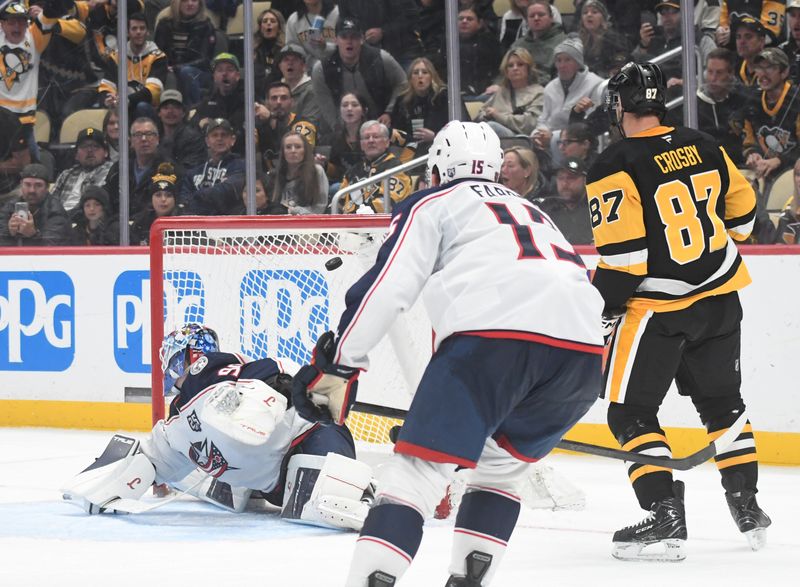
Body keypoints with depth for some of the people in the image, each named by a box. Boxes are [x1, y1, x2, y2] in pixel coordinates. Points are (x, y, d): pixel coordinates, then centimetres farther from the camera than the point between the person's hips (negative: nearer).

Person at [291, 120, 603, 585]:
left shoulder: (433, 204, 21)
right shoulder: (533, 212, 40)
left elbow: (387, 286, 7)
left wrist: (336, 365, 9)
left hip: (495, 333, -5)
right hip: (583, 349, 5)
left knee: (419, 466, -4)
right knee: (501, 466, 26)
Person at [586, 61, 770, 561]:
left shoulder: (615, 168, -15)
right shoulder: (704, 149, 3)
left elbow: (622, 254, -18)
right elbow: (742, 210, 14)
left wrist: (600, 308, -7)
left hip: (656, 304, -6)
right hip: (720, 299, 6)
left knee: (632, 411, 2)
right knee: (722, 402, 21)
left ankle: (665, 518, -9)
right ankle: (747, 507, 23)